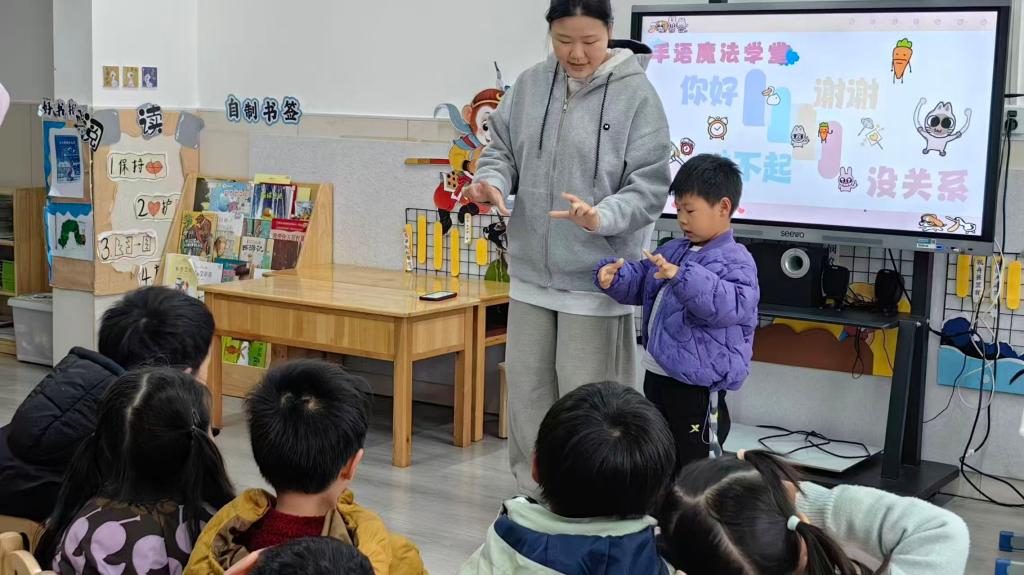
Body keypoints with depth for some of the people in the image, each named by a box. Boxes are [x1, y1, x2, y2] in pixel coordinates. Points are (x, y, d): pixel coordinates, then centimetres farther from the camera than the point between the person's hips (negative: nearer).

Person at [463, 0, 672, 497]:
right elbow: (502, 149, 12)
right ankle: (534, 492, 28)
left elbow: (650, 186, -11)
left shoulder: (636, 94, -10)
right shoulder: (530, 85, 4)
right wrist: (491, 181, -11)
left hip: (597, 276, -5)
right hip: (532, 269, 5)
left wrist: (602, 217, -29)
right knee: (527, 386, 13)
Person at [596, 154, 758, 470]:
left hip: (697, 387, -9)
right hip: (657, 375, 9)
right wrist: (614, 275, -2)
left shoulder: (735, 261, -15)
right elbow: (638, 283, 20)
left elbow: (733, 305, -32)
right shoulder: (673, 251, 11)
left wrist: (683, 278, -41)